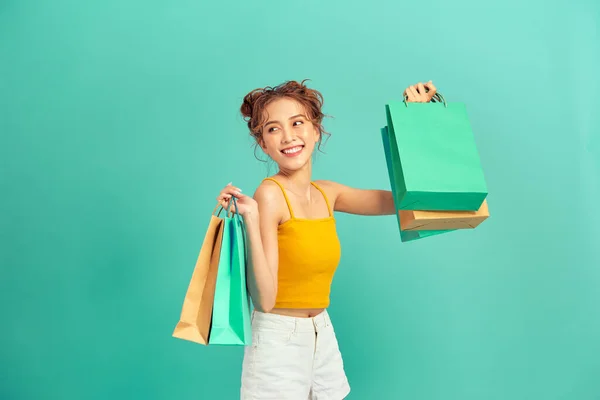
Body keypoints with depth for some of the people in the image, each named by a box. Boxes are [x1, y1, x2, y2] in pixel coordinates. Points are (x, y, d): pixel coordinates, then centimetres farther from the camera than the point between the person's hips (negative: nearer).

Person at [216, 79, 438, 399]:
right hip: (278, 338, -6)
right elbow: (264, 299, -20)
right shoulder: (269, 195, -18)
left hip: (323, 336, 6)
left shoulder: (327, 193, 0)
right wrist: (250, 222, -32)